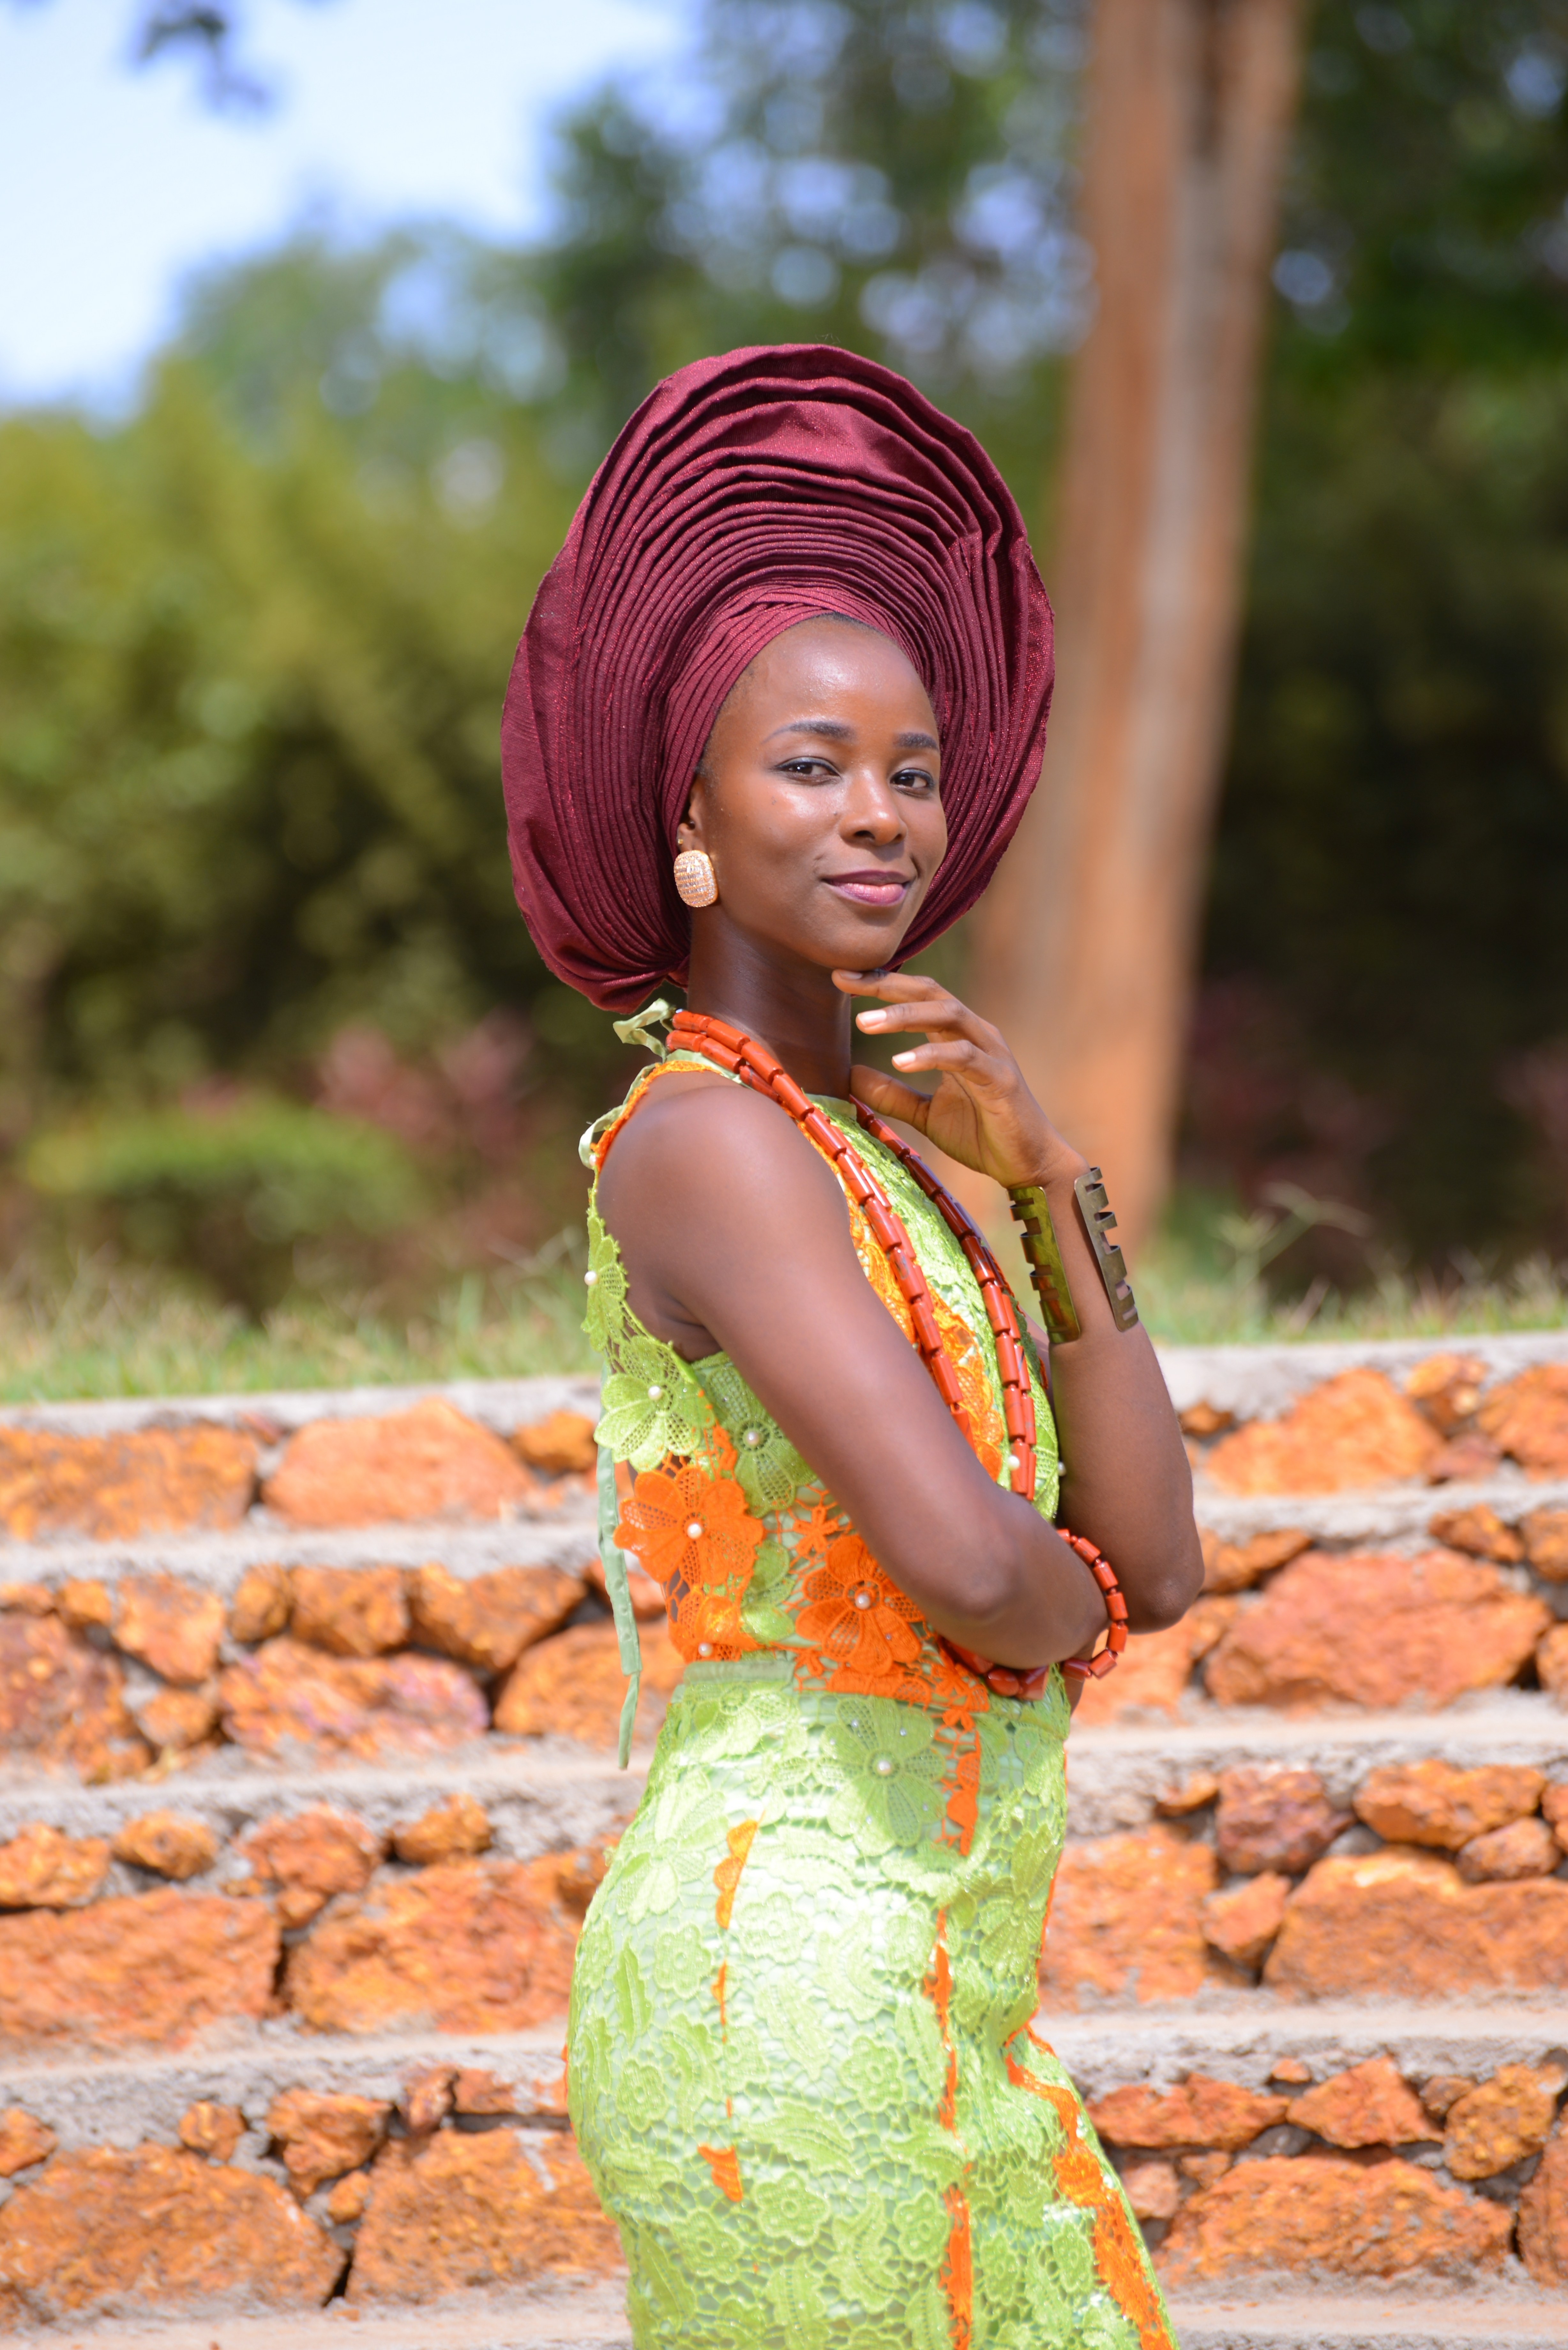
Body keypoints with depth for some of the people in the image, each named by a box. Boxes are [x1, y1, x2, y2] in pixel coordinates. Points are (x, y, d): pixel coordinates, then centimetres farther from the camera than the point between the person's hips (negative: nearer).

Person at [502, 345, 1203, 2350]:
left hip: (932, 2016, 9)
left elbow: (1154, 1562, 6)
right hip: (789, 2017, -9)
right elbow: (966, 1558, -28)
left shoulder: (867, 1146, 13)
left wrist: (1046, 1179, -5)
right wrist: (1062, 1614, -4)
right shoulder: (705, 1142, -15)